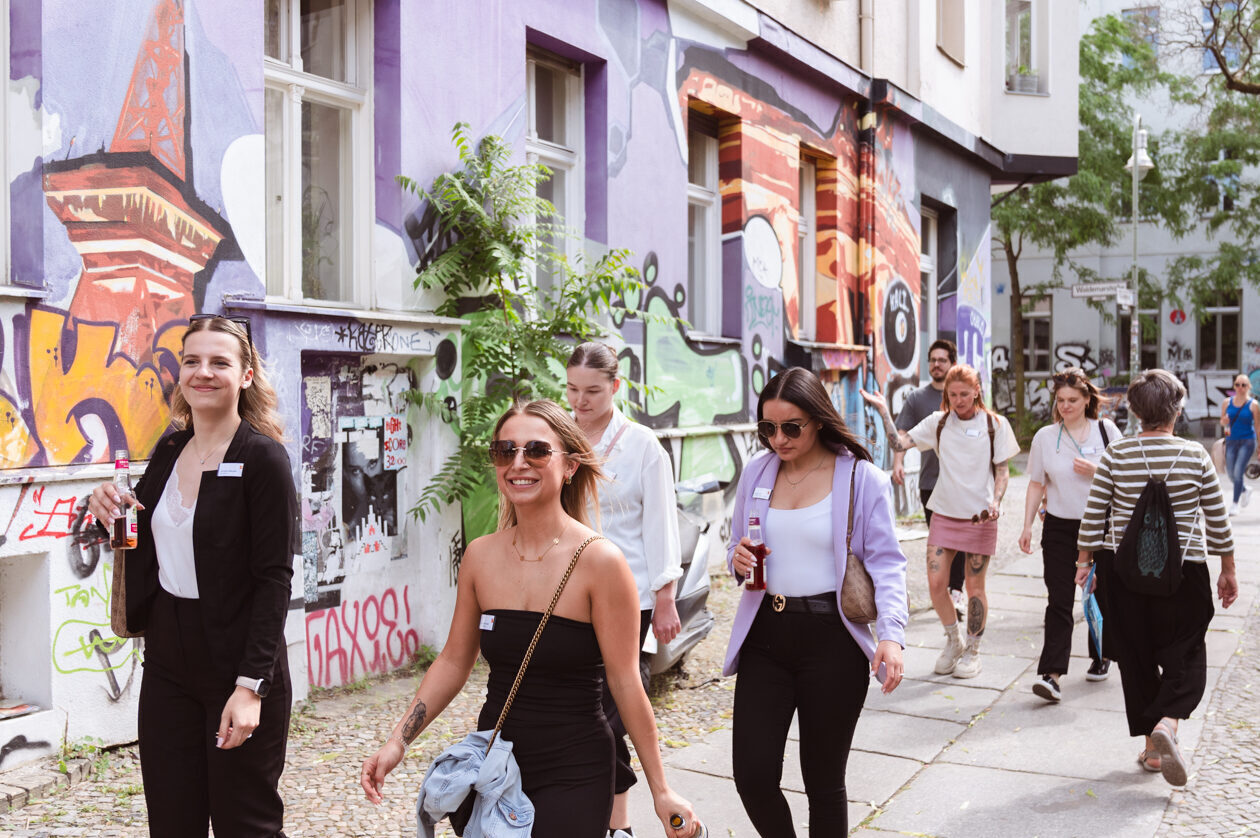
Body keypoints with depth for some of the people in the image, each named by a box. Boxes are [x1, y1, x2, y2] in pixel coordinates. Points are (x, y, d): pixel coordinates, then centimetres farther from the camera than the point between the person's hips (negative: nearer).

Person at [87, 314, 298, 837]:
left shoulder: (262, 457, -13)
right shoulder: (169, 450, 7)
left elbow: (274, 579, -15)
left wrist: (251, 685, -20)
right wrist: (111, 512, -2)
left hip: (235, 663, -6)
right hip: (167, 662, 6)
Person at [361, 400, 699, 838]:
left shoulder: (599, 560, -15)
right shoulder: (480, 555, -1)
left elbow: (625, 683, -11)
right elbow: (454, 661, 8)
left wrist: (661, 791, -8)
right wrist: (397, 742, 2)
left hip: (573, 773, -4)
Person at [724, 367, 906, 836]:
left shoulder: (862, 478, -5)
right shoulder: (756, 472, 7)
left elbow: (886, 563, -7)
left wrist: (892, 634, -22)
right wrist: (739, 561, -7)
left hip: (831, 639, -3)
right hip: (765, 635, 4)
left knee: (823, 782, 7)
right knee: (753, 776, 0)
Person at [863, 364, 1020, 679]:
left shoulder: (995, 424, -1)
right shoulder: (938, 422, 5)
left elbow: (1003, 470, 1)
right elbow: (900, 442, -4)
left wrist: (996, 501, -14)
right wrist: (883, 411, -14)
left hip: (979, 516, -2)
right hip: (944, 513, 3)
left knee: (974, 586, 4)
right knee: (935, 582, -1)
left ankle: (972, 651, 22)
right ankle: (953, 641, 23)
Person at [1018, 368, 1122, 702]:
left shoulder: (1106, 430, -1)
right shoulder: (1045, 437, 3)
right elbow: (1036, 485, 7)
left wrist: (1096, 472, -15)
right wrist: (1027, 525, 1)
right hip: (1059, 527, 0)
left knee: (1100, 596, 13)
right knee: (1059, 601, -7)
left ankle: (1101, 657, 36)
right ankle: (1052, 674, -12)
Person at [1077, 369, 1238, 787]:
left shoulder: (1116, 454, -6)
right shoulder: (1195, 456, -6)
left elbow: (1093, 513, -3)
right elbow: (1217, 520, 1)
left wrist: (1084, 560, 9)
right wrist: (1228, 571, 12)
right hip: (1183, 570, -1)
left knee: (1136, 657, 12)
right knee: (1185, 655, 8)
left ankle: (1151, 746, 18)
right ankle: (1167, 724, -17)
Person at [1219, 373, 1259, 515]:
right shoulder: (1227, 402, 4)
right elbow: (1222, 421, 13)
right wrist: (1224, 422, -12)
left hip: (1247, 441, -4)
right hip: (1231, 441, 4)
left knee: (1238, 471, -13)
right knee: (1231, 473, 9)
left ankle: (1235, 504, -4)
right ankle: (1245, 490, 41)